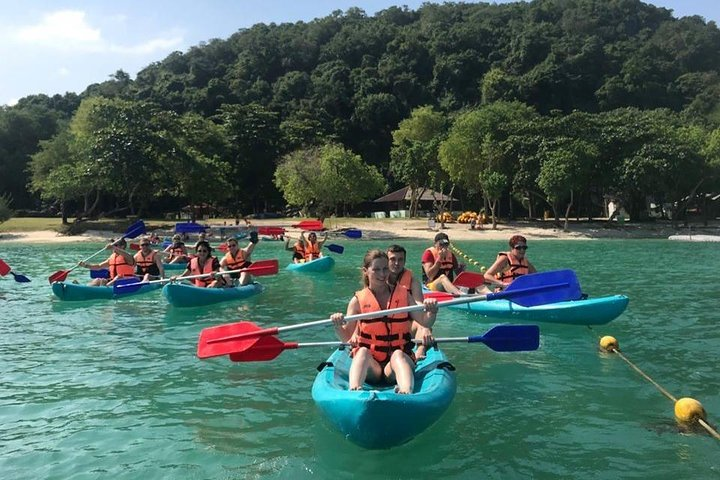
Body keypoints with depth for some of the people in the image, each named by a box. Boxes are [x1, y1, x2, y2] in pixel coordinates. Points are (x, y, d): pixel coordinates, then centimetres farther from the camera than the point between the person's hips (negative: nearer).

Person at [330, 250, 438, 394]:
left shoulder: (403, 294, 9)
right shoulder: (358, 300, 5)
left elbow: (425, 322, 4)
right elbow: (346, 337, 1)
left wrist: (431, 312, -18)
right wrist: (338, 326, -20)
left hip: (399, 359, 0)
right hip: (369, 362, 0)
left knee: (398, 355, -32)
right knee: (363, 351, -31)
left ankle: (407, 392, -59)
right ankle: (354, 391, -54)